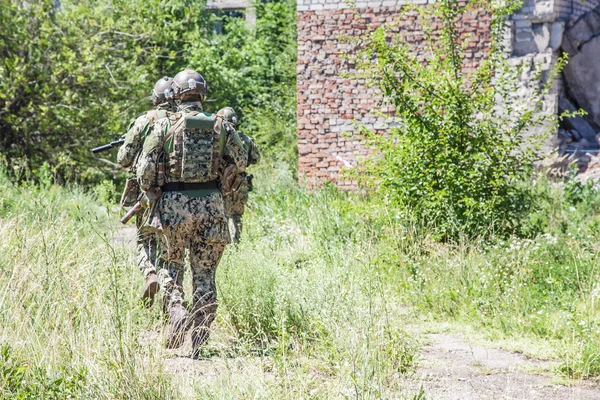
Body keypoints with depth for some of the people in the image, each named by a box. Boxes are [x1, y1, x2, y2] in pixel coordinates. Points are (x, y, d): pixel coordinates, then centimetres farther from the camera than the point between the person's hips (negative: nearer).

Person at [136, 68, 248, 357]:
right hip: (210, 204, 1)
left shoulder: (165, 125, -4)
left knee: (172, 264, 18)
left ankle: (176, 309, -9)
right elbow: (241, 162, 11)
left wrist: (152, 195, 11)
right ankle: (198, 342, 7)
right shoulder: (221, 126, 2)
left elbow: (146, 170, -6)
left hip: (173, 204, -1)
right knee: (204, 273, 8)